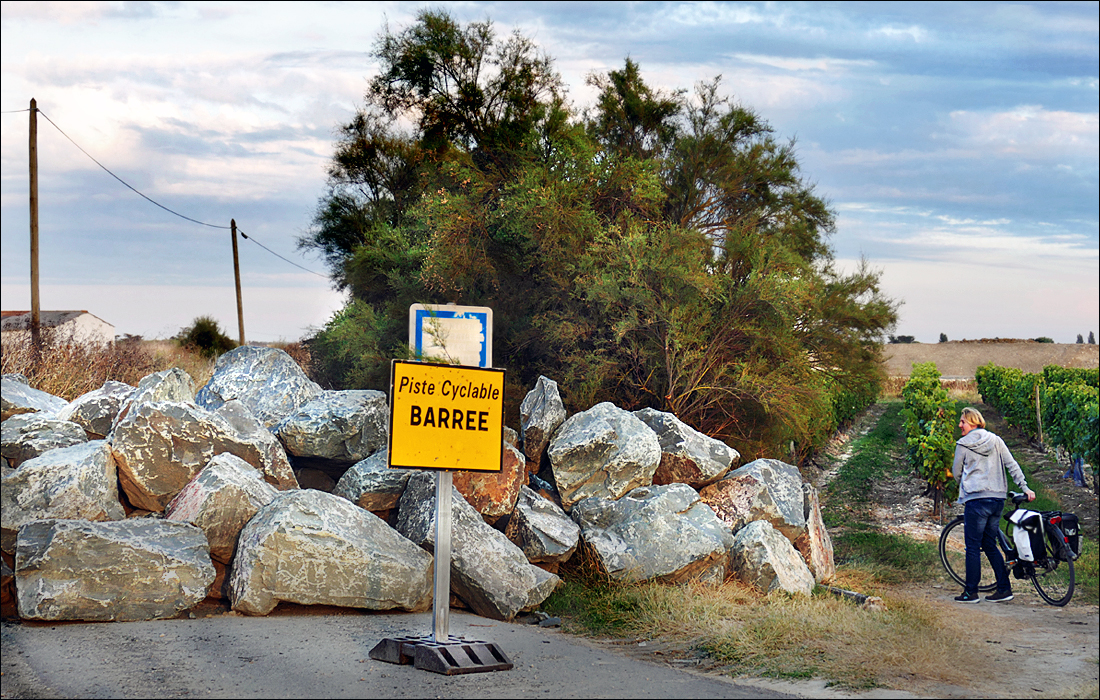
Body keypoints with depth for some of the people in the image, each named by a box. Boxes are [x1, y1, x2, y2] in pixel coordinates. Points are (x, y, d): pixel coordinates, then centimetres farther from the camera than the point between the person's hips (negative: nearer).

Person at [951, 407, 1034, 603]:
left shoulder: (963, 444, -3)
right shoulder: (996, 441, 9)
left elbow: (956, 472, 6)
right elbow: (1012, 465, 6)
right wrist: (1025, 488, 7)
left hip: (976, 500, -6)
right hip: (998, 498, 6)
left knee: (972, 547, 1)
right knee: (990, 546, 14)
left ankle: (971, 592, 4)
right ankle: (1004, 589, 10)